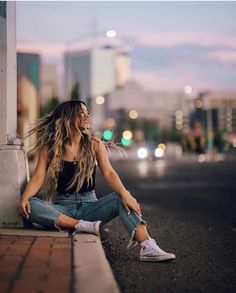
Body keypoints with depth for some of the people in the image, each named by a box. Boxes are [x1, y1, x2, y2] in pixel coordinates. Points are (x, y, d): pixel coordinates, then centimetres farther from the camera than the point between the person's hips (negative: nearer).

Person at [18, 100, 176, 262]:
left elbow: (109, 173, -9)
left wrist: (125, 193, -28)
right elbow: (38, 177, -7)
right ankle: (85, 227, -35)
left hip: (88, 205, 1)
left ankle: (148, 248, -40)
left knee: (120, 198, -26)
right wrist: (24, 198, -27)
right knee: (31, 206, -31)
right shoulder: (50, 147, 1)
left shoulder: (95, 145, 3)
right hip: (62, 208, -1)